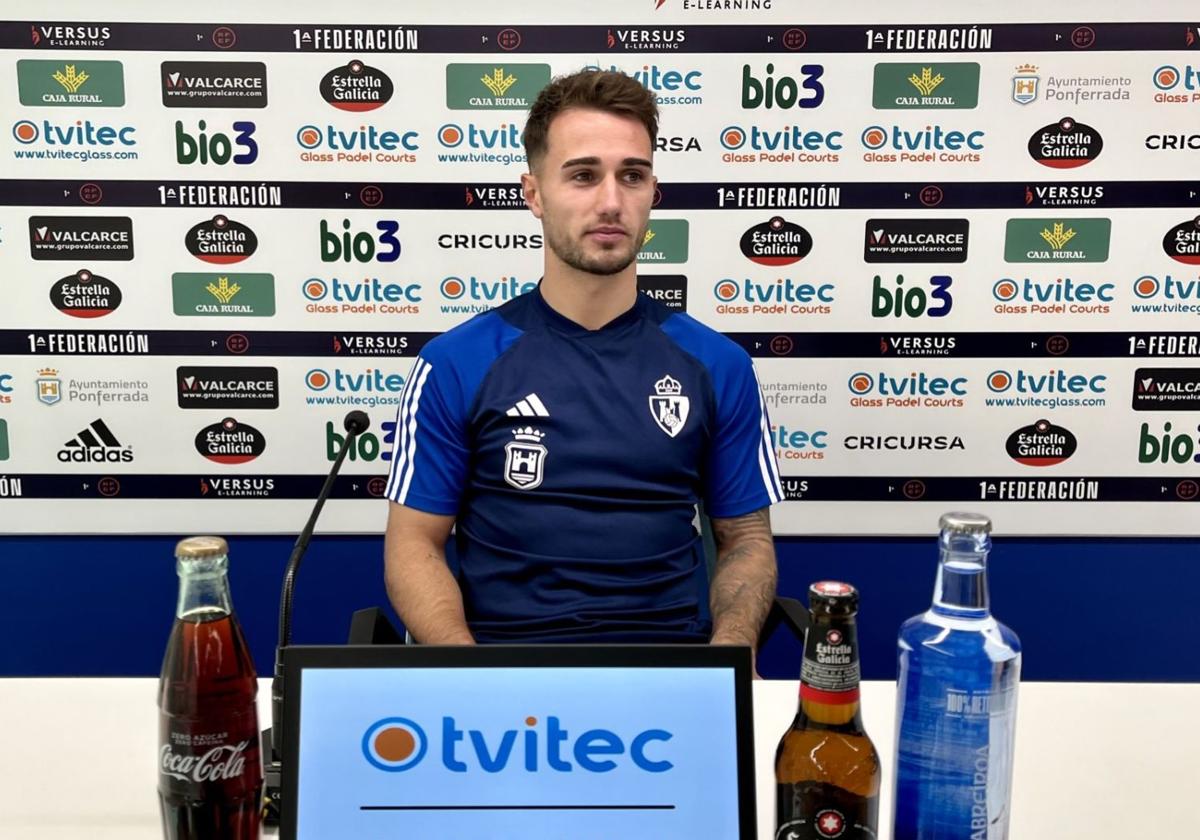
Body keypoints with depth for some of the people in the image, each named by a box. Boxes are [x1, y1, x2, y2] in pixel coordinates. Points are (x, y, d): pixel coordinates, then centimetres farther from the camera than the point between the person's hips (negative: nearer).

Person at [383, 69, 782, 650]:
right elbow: (414, 543, 2)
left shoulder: (718, 365, 5)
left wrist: (730, 650, -8)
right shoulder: (454, 365, 1)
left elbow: (746, 537, 11)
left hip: (673, 673, 2)